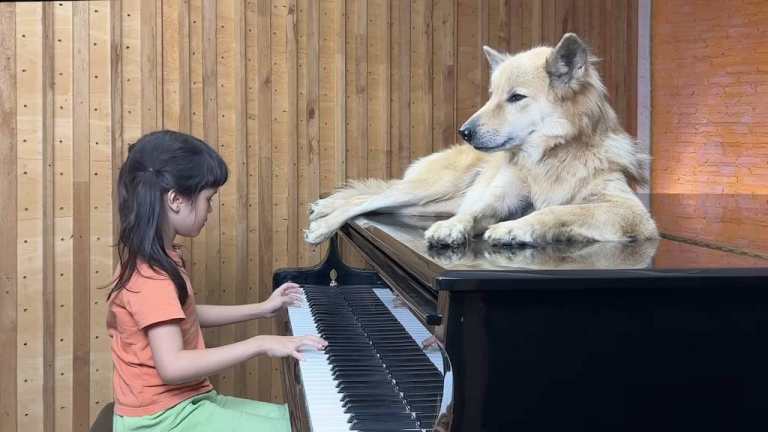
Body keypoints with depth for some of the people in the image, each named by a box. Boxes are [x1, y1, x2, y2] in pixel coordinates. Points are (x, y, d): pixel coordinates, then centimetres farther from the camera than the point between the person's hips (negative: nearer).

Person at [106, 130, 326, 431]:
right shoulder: (151, 276, -23)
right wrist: (260, 344, -30)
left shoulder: (156, 259, 9)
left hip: (183, 402, 10)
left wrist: (261, 309, 23)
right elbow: (172, 367, -32)